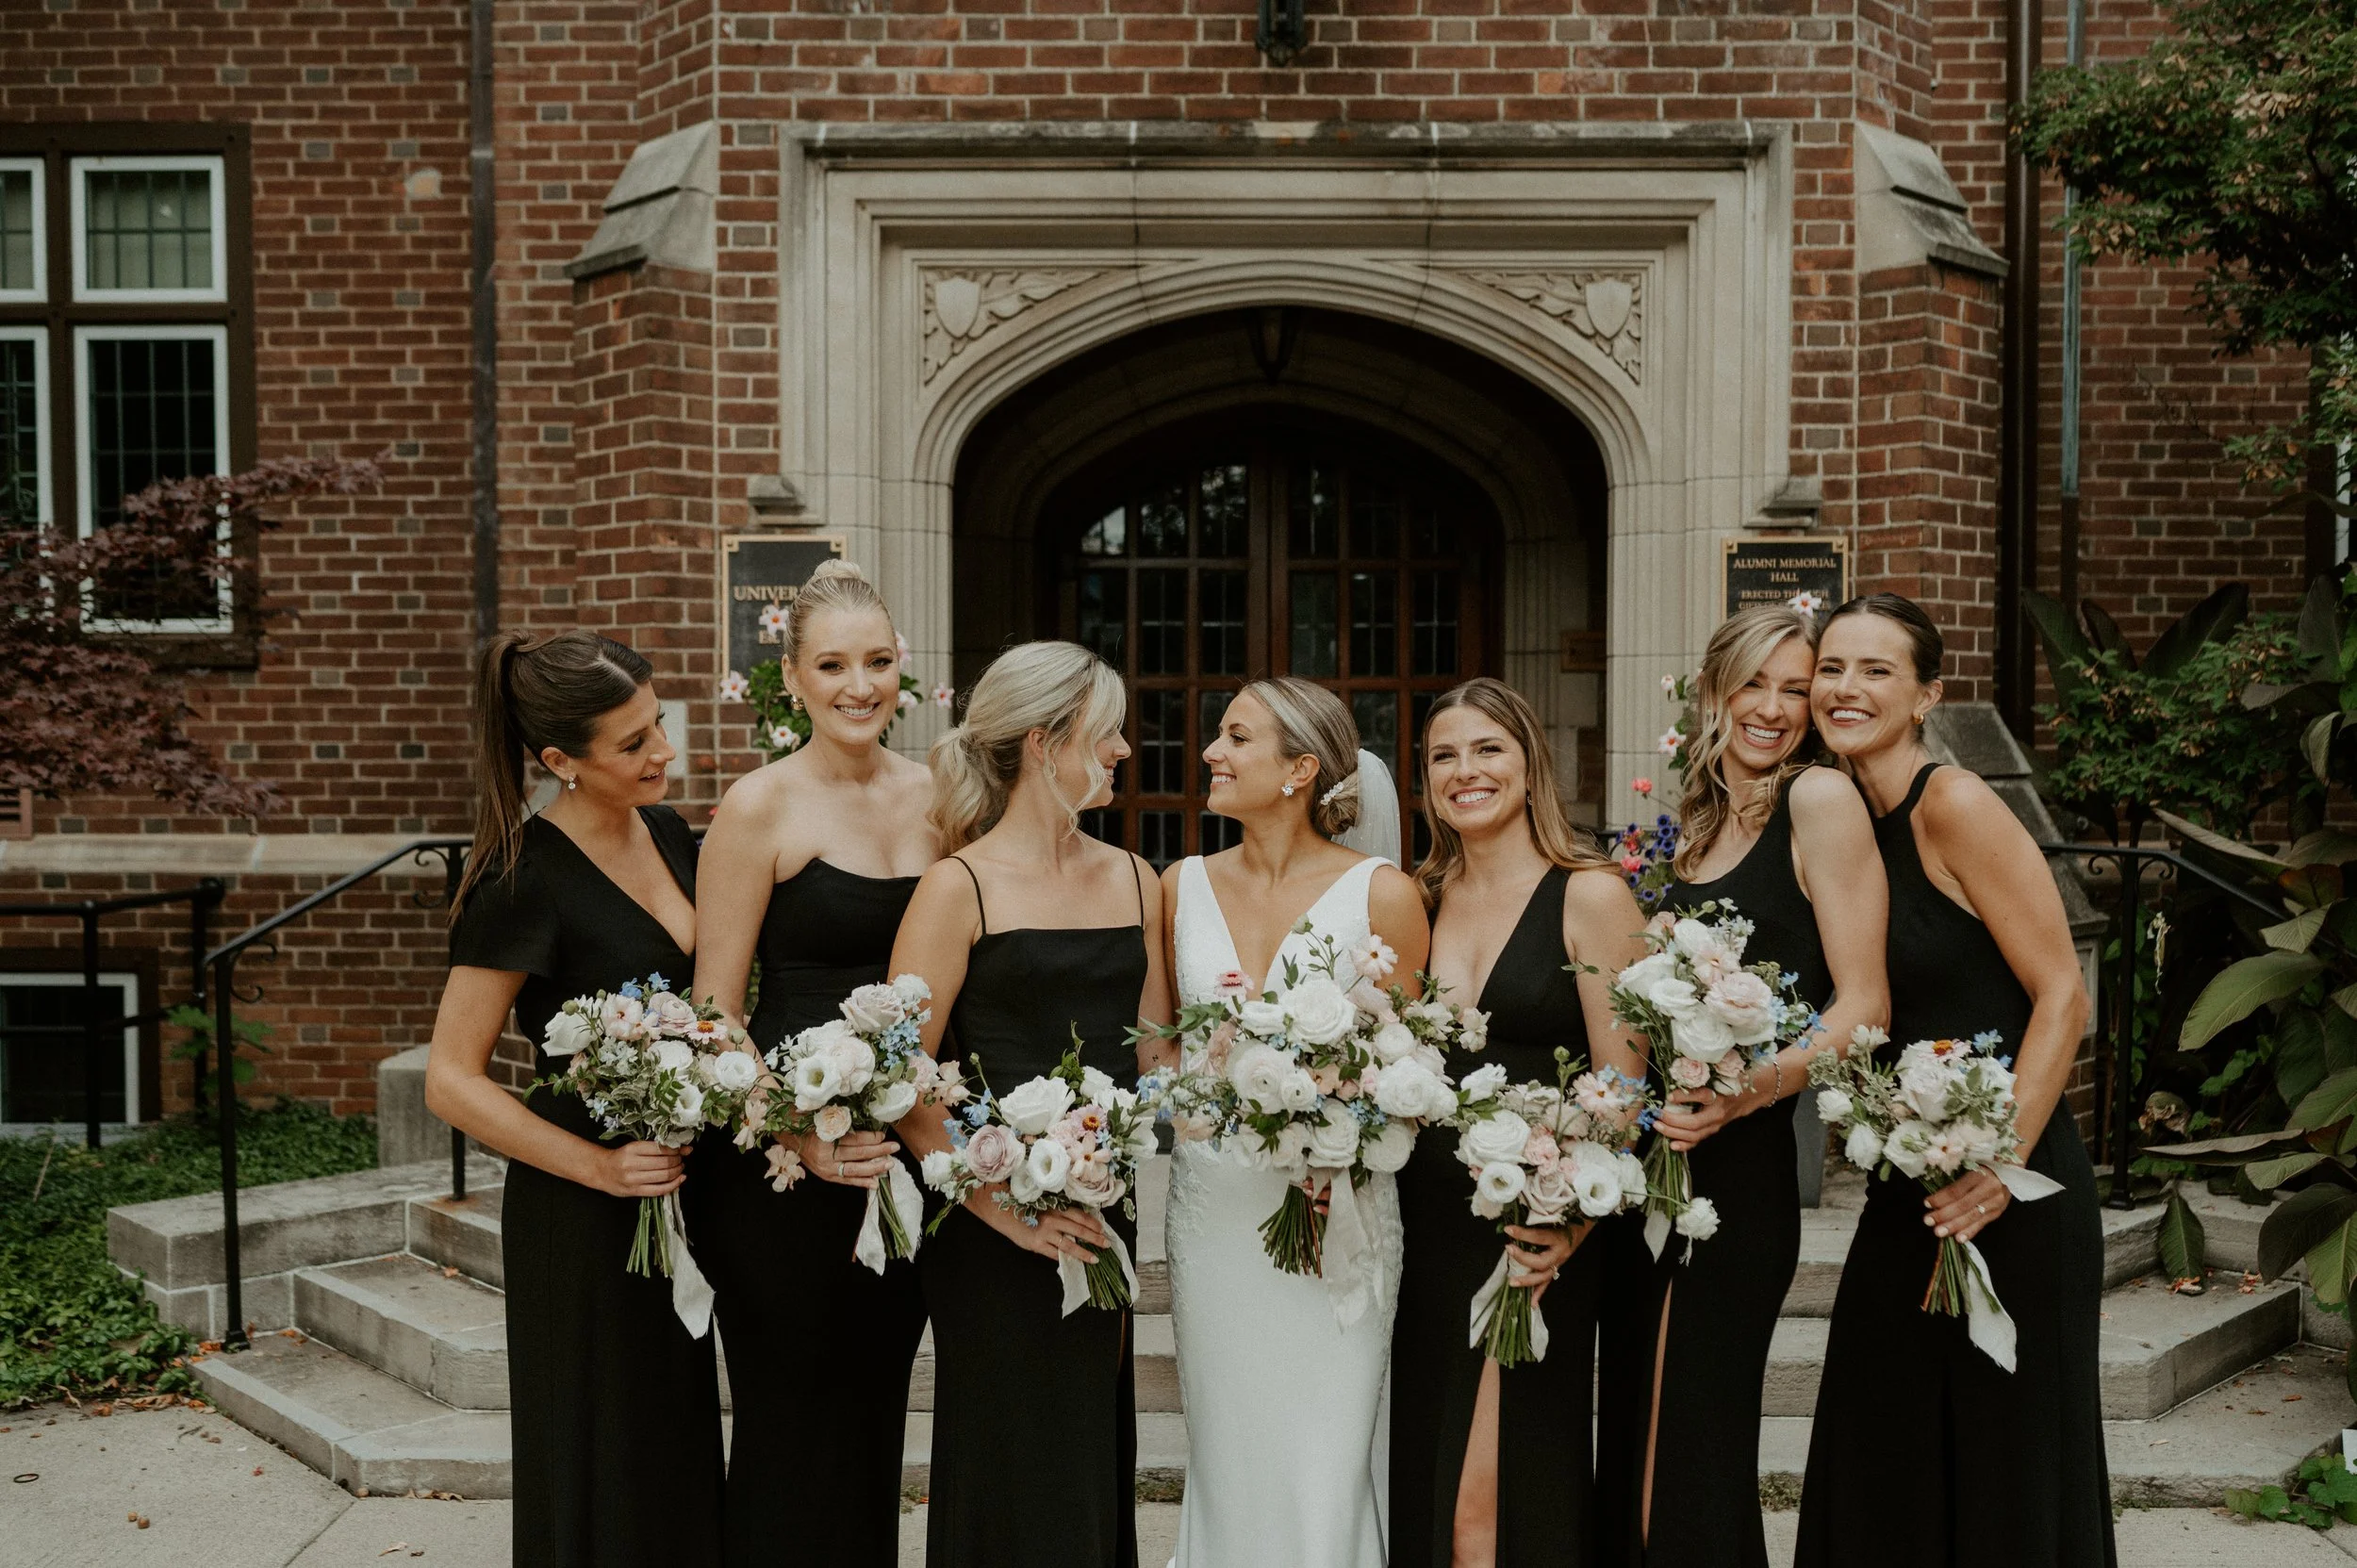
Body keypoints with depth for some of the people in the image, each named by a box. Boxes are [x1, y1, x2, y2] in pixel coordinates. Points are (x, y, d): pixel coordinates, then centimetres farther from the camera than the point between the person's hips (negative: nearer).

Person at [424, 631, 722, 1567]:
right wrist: (601, 1167, -20)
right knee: (599, 1484, 7)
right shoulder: (525, 882, -18)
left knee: (678, 1461, 17)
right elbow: (452, 1081, -17)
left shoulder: (669, 834, 3)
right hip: (580, 1218, -7)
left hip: (676, 1194, 7)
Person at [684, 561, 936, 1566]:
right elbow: (713, 1011, -11)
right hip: (785, 1175, -5)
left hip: (906, 1156, 5)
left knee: (877, 1416, 18)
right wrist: (797, 1136, -24)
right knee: (795, 1421, 6)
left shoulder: (931, 795, 6)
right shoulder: (760, 807, -10)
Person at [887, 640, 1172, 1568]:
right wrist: (1001, 1204, -17)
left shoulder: (1133, 881, 9)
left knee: (1095, 1473, 14)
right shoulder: (960, 887, -9)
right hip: (995, 1234, -5)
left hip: (1103, 1213, 6)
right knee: (1017, 1481, 4)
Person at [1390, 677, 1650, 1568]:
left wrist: (1569, 1227, -21)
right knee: (1417, 1495, 10)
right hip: (1424, 1226, 5)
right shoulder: (1420, 902, 10)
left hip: (1533, 1235, -5)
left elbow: (1621, 1088, -9)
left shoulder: (1589, 895, -4)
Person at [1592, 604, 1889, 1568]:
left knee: (1685, 1480, 0)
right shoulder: (1694, 821, 14)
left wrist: (1739, 1096, -24)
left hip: (1734, 1174, -7)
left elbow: (1863, 1008, -13)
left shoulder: (1819, 801, -8)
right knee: (1632, 1457, 14)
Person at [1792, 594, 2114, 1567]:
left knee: (2005, 1482, 5)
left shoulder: (1956, 807, -14)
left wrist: (2001, 1165, -22)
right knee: (1881, 1466, 14)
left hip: (2013, 1196, -7)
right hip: (1905, 1195, 7)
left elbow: (2061, 996, -16)